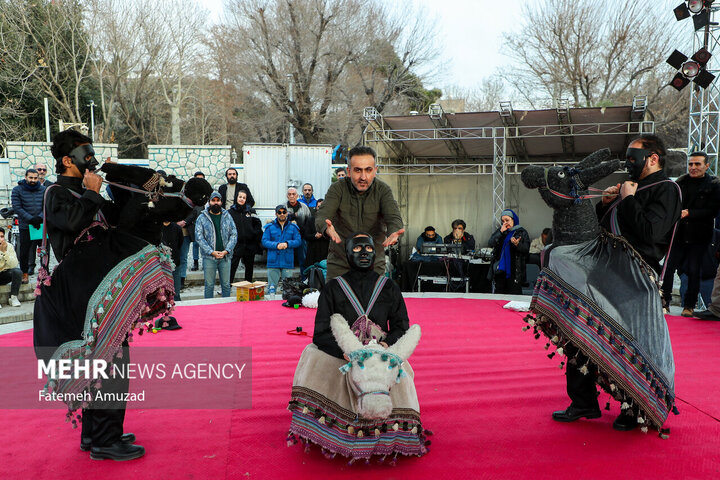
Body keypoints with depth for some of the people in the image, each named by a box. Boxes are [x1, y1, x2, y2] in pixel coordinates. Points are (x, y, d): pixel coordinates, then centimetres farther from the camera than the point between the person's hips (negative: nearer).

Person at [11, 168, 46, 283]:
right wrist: (31, 219, -16)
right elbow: (17, 208, -7)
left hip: (42, 225, 1)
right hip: (25, 227, -1)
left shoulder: (43, 190, 5)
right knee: (24, 252, 5)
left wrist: (39, 218, -16)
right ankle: (25, 274, 18)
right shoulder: (17, 190, 1)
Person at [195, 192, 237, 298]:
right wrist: (211, 252, -12)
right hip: (209, 257, -2)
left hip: (225, 256, 2)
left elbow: (234, 234, 5)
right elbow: (199, 237, -3)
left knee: (226, 284, 6)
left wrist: (226, 251, -8)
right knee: (209, 285, 2)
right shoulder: (202, 218, 3)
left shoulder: (227, 216, 9)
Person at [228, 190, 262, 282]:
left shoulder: (251, 211, 5)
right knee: (232, 267, -7)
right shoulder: (231, 212, 0)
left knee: (249, 267, 12)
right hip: (236, 244, -2)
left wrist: (255, 235, -5)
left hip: (250, 244, 2)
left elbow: (258, 224, 8)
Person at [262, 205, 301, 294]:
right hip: (273, 262, -1)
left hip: (287, 262, 1)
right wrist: (276, 245, -16)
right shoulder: (269, 227, 6)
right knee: (272, 287, 1)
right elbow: (264, 241, -1)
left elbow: (298, 241, 3)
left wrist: (287, 243, -14)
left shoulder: (293, 227, 9)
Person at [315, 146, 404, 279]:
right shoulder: (338, 189, -7)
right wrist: (327, 228, -44)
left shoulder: (383, 190, -5)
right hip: (339, 263, 0)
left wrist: (393, 234, -43)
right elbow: (321, 216, -19)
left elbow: (394, 218, -18)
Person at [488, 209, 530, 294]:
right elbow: (490, 244, -1)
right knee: (498, 293, 6)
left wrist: (518, 244, -26)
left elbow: (526, 248, -6)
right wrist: (501, 232, -10)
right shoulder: (499, 231, 12)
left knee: (515, 294, -4)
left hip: (514, 270, -3)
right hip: (500, 268, 3)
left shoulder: (522, 232, 2)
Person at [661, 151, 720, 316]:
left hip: (699, 236, -2)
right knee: (669, 266, 1)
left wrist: (688, 213, -20)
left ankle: (689, 305, 17)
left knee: (693, 270, 2)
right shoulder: (681, 182, 5)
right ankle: (665, 301, 17)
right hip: (678, 233, 2)